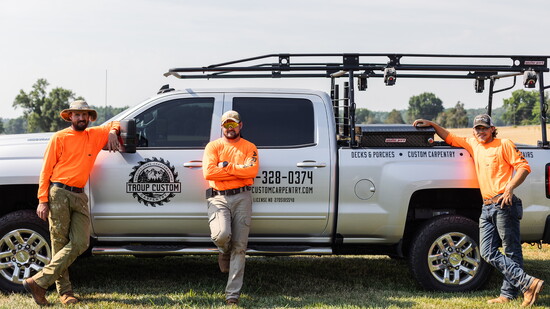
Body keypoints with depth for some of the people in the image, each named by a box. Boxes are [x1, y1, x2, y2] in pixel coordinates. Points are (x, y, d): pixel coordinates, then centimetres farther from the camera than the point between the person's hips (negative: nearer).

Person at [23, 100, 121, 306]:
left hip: (79, 197, 4)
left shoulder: (95, 135, 16)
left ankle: (39, 282, -8)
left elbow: (114, 124, 34)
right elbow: (46, 170, 2)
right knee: (60, 243, -4)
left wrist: (113, 132, 9)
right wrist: (43, 200, -7)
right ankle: (64, 291, -1)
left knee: (80, 243, -11)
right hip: (59, 194, -4)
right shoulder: (60, 138, 5)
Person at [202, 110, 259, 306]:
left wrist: (226, 166, -8)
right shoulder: (213, 146, 10)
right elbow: (208, 172, -7)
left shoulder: (249, 148, 11)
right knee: (221, 234, -26)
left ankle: (233, 294, 2)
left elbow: (252, 170, -8)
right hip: (218, 198, 0)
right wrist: (238, 171, -6)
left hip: (242, 198, 1)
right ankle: (224, 253, 14)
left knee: (239, 246, -2)